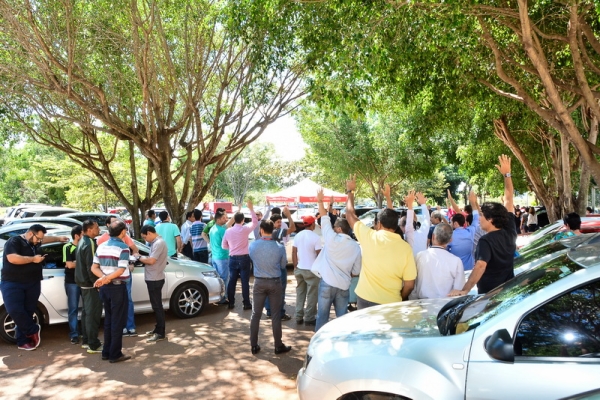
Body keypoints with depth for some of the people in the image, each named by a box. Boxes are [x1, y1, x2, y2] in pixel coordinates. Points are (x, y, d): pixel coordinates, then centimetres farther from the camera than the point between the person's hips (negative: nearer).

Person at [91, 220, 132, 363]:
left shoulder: (101, 247, 8)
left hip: (105, 288, 7)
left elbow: (94, 267, 4)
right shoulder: (123, 247, -14)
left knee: (108, 320, 16)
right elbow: (121, 271, -22)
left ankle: (106, 352, 22)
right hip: (118, 287, -7)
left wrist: (103, 277, -10)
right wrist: (106, 279, -15)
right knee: (118, 321, 1)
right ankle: (115, 354, 7)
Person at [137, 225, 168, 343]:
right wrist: (143, 258, 0)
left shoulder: (159, 243, -19)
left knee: (157, 306, -4)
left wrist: (140, 257, -10)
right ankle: (157, 329, 27)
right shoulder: (156, 242, 14)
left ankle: (160, 333, 3)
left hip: (155, 279, -10)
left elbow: (151, 261, -25)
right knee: (156, 305, 17)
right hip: (153, 278, 10)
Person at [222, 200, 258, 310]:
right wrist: (251, 209, 6)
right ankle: (246, 303, 4)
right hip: (244, 258, -3)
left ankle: (231, 303, 14)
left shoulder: (228, 231, 0)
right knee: (245, 281, 1)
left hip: (233, 258, 3)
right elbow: (255, 222, 5)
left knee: (232, 281, 9)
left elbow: (224, 245, 8)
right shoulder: (245, 229, -11)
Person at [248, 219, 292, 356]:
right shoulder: (279, 247, -12)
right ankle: (278, 346, 16)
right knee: (276, 315, 8)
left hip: (259, 282, 1)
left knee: (255, 314, 10)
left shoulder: (253, 245, -10)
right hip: (275, 282, -1)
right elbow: (283, 264, 2)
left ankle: (254, 346, 17)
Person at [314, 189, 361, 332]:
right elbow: (356, 271, 7)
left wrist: (320, 202, 9)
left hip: (327, 283, -3)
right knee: (342, 316, 10)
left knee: (322, 315, 6)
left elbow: (325, 219, 0)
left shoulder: (332, 239, -8)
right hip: (344, 285, 3)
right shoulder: (356, 247, 3)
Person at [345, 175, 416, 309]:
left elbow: (350, 214, 7)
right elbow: (409, 284, -5)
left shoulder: (370, 237, -9)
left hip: (365, 299, 0)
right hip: (391, 303, 0)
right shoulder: (406, 248, -8)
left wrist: (350, 191, 20)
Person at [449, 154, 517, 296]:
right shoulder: (510, 232, -2)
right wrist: (507, 174, 9)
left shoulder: (486, 241, -22)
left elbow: (480, 266, -36)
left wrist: (465, 290, -42)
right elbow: (508, 200, 4)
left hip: (490, 294, -7)